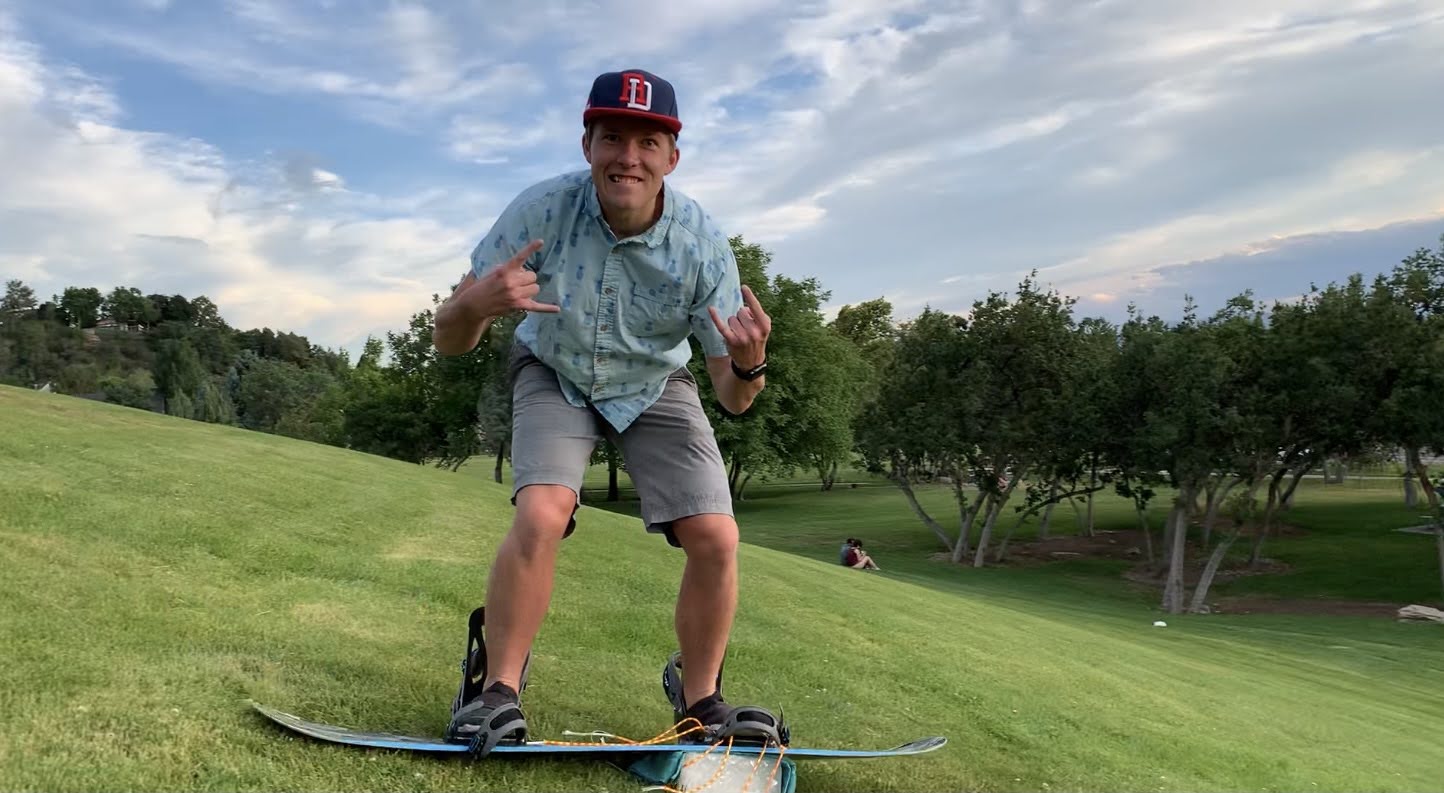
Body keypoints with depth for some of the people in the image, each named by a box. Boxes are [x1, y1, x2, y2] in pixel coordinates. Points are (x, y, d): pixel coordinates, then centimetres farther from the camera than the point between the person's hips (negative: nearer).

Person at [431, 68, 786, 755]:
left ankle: (698, 700, 12)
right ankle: (496, 690, -5)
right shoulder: (541, 211, -28)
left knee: (715, 538, -12)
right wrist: (475, 304, -47)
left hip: (654, 386, 1)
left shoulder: (702, 243, -26)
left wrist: (748, 364, -44)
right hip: (554, 375, -1)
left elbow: (732, 397, -20)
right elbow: (449, 343, -23)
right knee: (541, 516, -26)